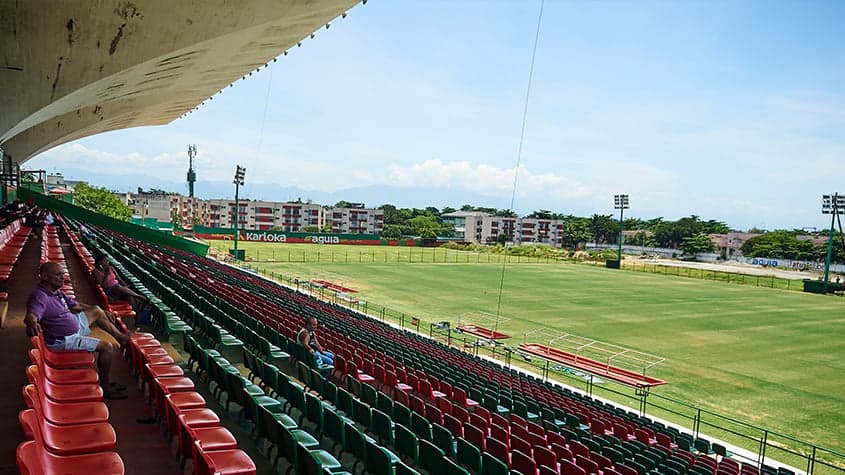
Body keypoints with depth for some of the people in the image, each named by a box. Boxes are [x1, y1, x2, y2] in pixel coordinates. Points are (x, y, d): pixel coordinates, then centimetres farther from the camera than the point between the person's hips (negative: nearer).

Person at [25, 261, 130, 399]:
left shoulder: (57, 291, 3)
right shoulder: (40, 297, -27)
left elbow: (75, 305, 17)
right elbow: (31, 315, -47)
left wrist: (103, 313, 22)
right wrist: (32, 323, -72)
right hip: (64, 340, -10)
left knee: (96, 310, 21)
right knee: (108, 347, -16)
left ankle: (119, 336, 34)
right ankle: (105, 387, -2)